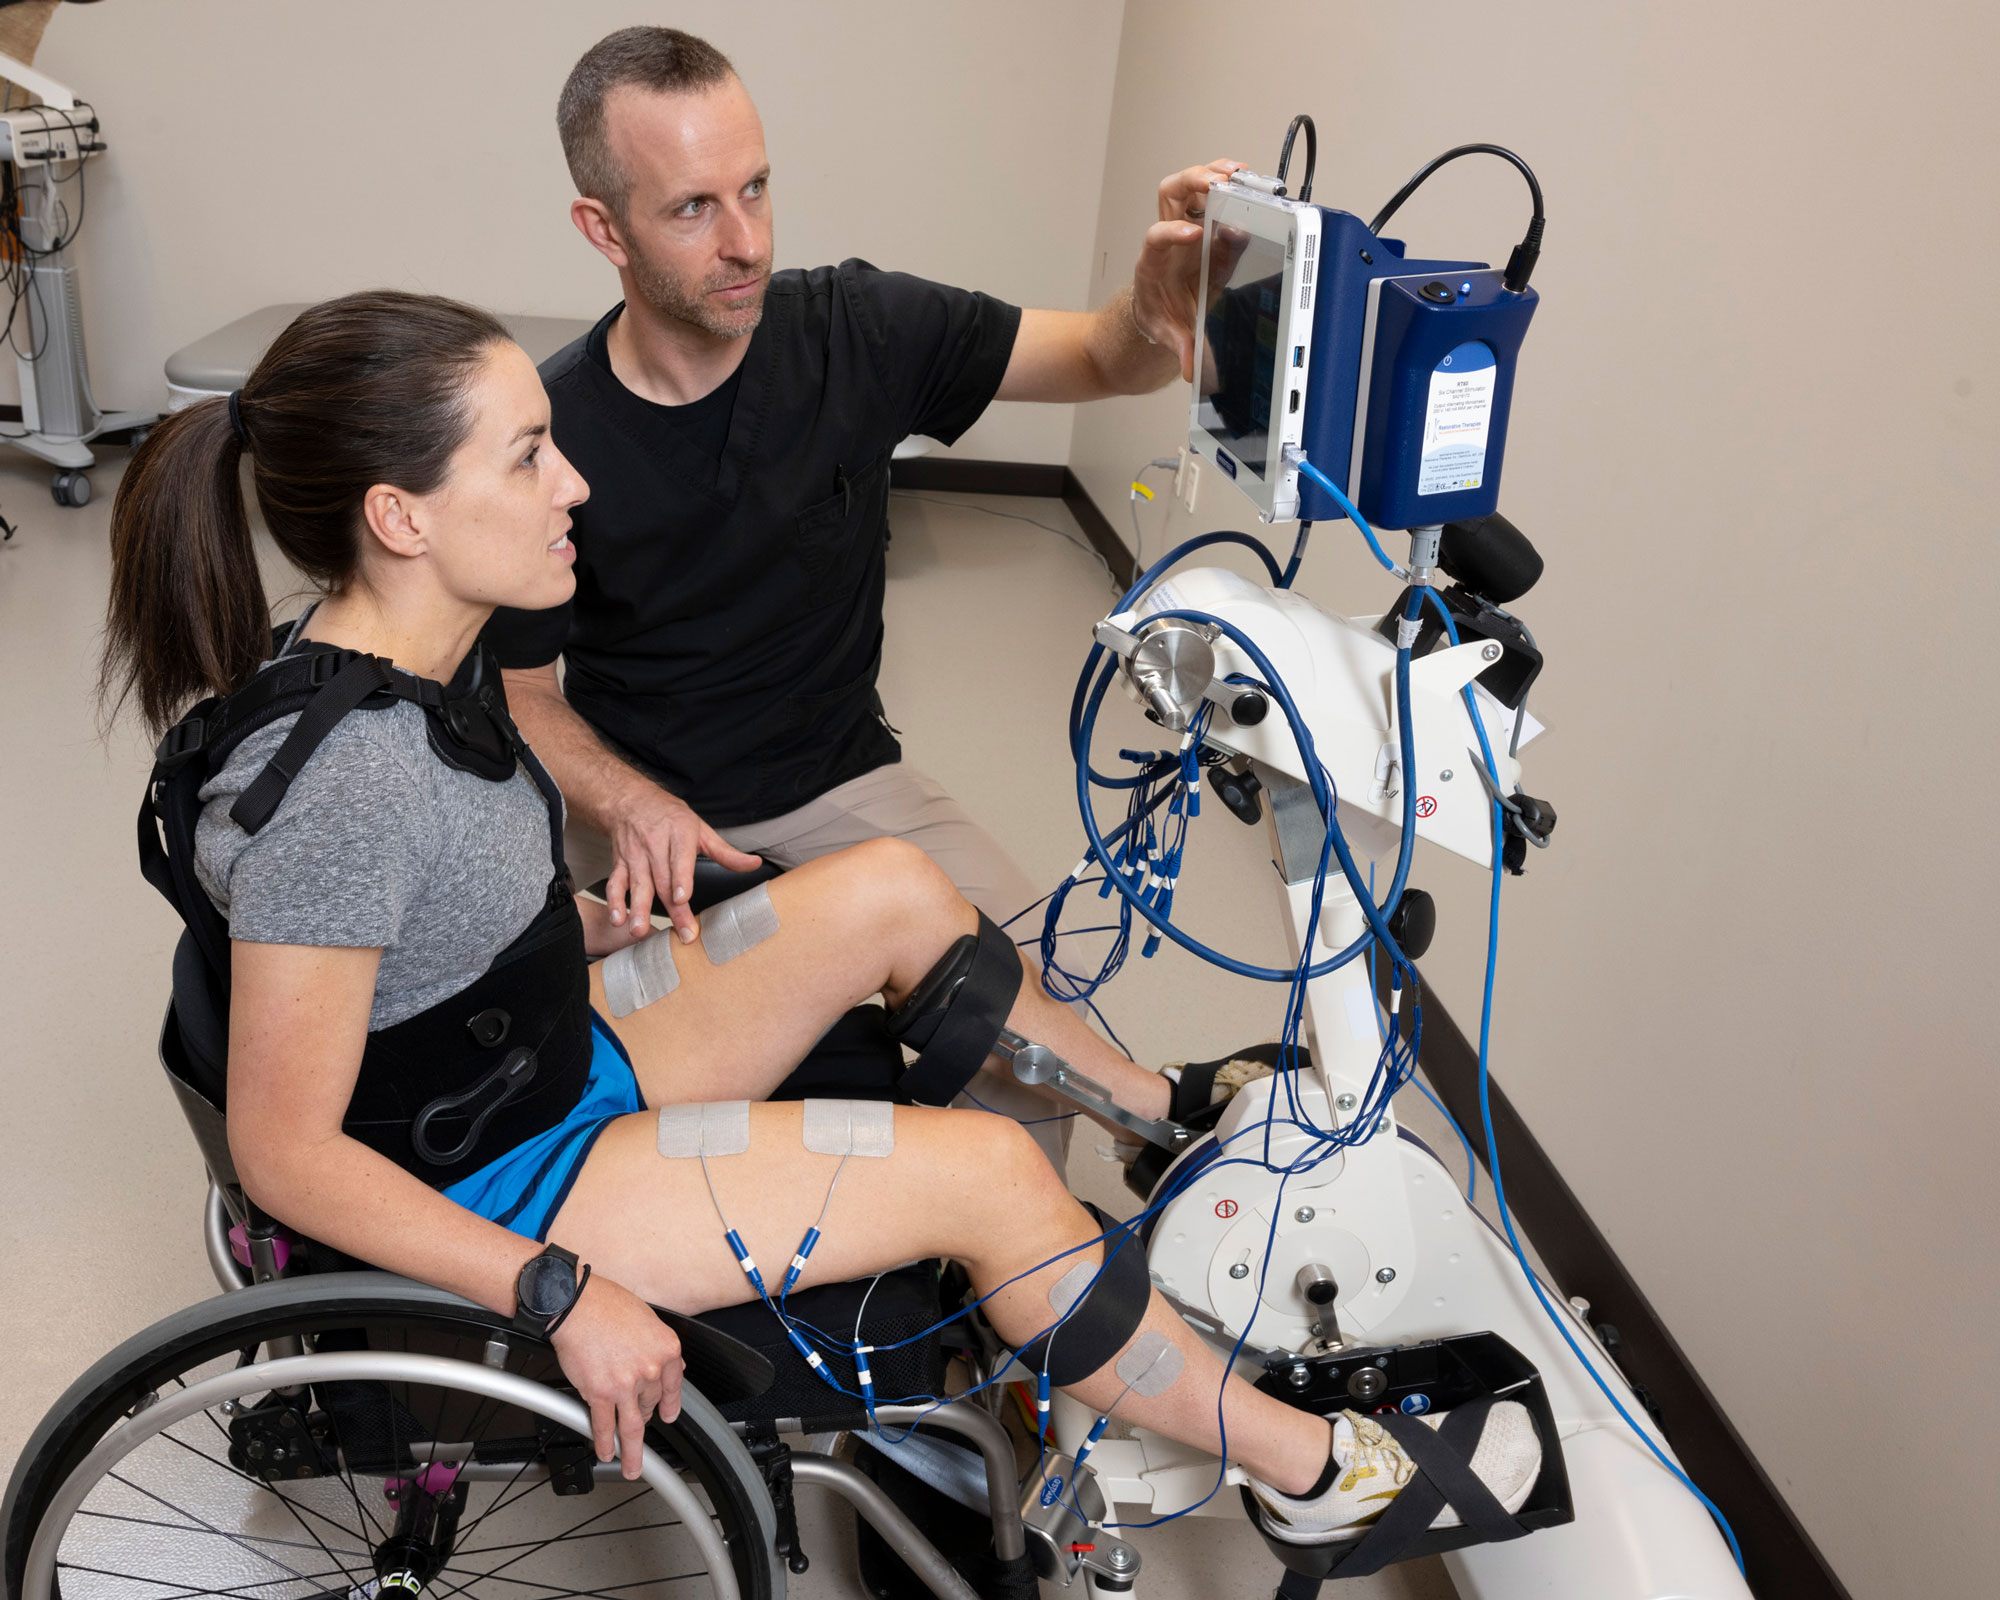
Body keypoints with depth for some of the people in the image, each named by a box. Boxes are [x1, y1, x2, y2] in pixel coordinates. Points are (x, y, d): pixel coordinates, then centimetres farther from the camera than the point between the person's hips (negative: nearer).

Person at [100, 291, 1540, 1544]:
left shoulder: (401, 664, -3)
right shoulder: (339, 780, -32)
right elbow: (287, 1150, -27)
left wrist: (592, 924, 7)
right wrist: (567, 1299, -26)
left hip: (561, 1062, 9)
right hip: (487, 1199, -9)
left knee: (890, 888, 5)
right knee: (986, 1171, -13)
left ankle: (1159, 1114, 26)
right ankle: (1298, 1464, 7)